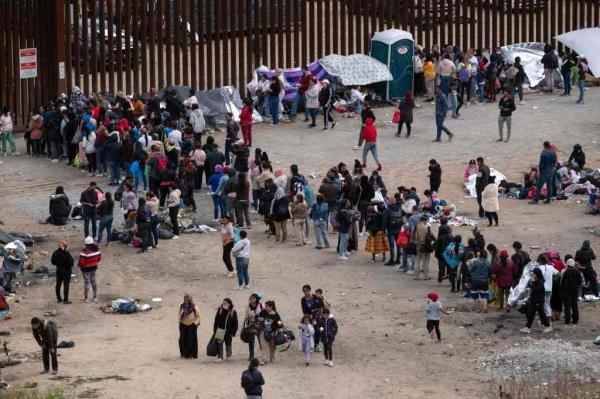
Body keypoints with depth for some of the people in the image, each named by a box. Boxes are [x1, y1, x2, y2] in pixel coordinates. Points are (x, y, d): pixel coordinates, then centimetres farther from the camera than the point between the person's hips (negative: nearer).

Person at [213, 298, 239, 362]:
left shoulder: (233, 312, -5)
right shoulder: (220, 310, -1)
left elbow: (235, 323, -2)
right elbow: (216, 320, 3)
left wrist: (233, 333, -7)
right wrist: (215, 330, -1)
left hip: (228, 331, 0)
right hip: (220, 330, 0)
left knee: (228, 344, 13)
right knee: (219, 344, -10)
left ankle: (228, 356, 36)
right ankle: (220, 357, -6)